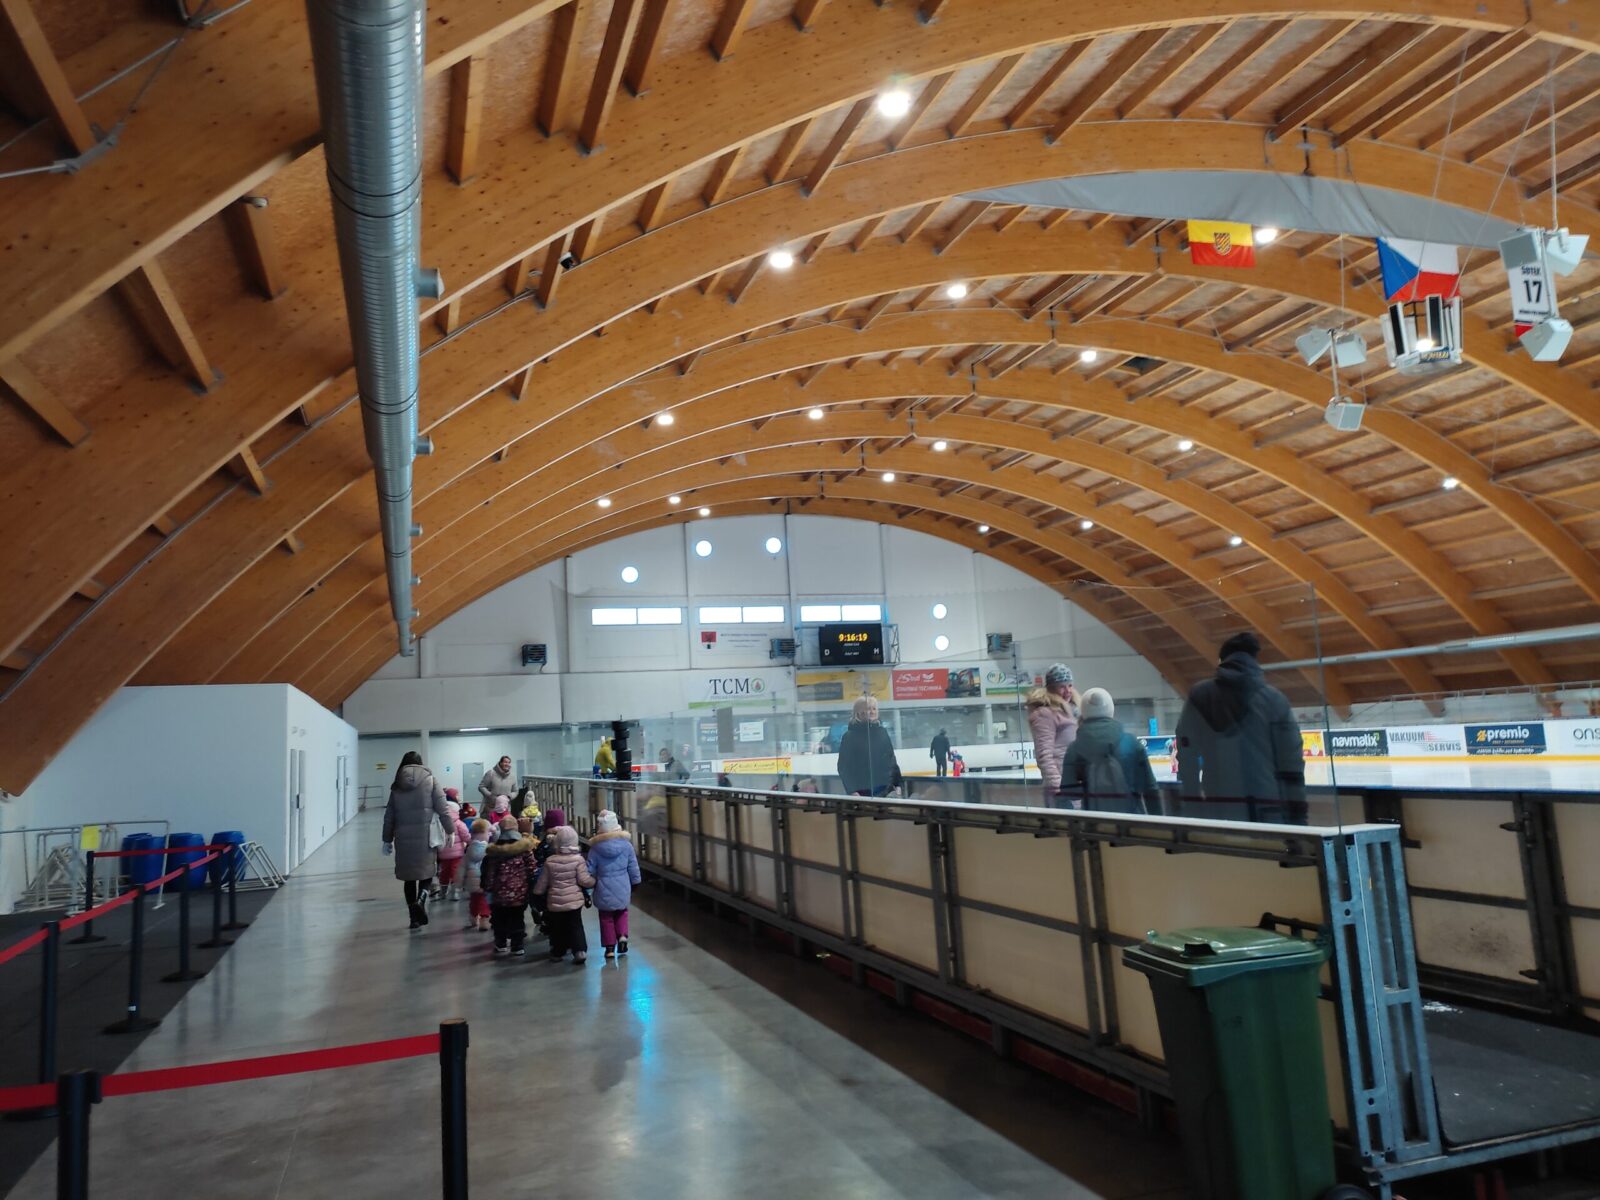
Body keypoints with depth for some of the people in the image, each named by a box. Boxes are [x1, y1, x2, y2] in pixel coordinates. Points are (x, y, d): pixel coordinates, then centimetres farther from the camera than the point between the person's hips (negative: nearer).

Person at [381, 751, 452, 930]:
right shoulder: (430, 780, 0)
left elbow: (389, 815, 10)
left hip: (403, 838, 2)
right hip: (425, 835, -2)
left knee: (409, 877, 12)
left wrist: (387, 840, 16)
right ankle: (420, 899, -15)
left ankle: (415, 917, 14)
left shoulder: (397, 786, 8)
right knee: (427, 871, 13)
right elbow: (442, 809, -5)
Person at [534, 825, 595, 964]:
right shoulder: (578, 859, -11)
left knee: (557, 928, 16)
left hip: (555, 900, 1)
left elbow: (542, 882, 4)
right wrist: (594, 880, 7)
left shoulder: (550, 861, -3)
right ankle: (580, 950, -6)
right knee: (575, 925, 7)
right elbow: (584, 880, -11)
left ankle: (557, 953, 23)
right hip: (574, 899, -1)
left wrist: (537, 894, 19)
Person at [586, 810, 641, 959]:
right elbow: (633, 866, 2)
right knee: (621, 912, 23)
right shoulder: (626, 843, -6)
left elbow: (590, 870, -5)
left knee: (606, 917, 13)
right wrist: (635, 882, 15)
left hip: (604, 889, -2)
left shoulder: (595, 847, -10)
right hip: (622, 888, 2)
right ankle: (622, 936, 3)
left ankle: (610, 947, 13)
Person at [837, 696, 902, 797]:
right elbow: (844, 767, -5)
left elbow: (892, 759, 15)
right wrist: (851, 791, -14)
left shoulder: (882, 732, 11)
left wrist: (897, 784, 9)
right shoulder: (849, 736, -3)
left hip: (885, 789, 4)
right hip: (863, 792, -4)